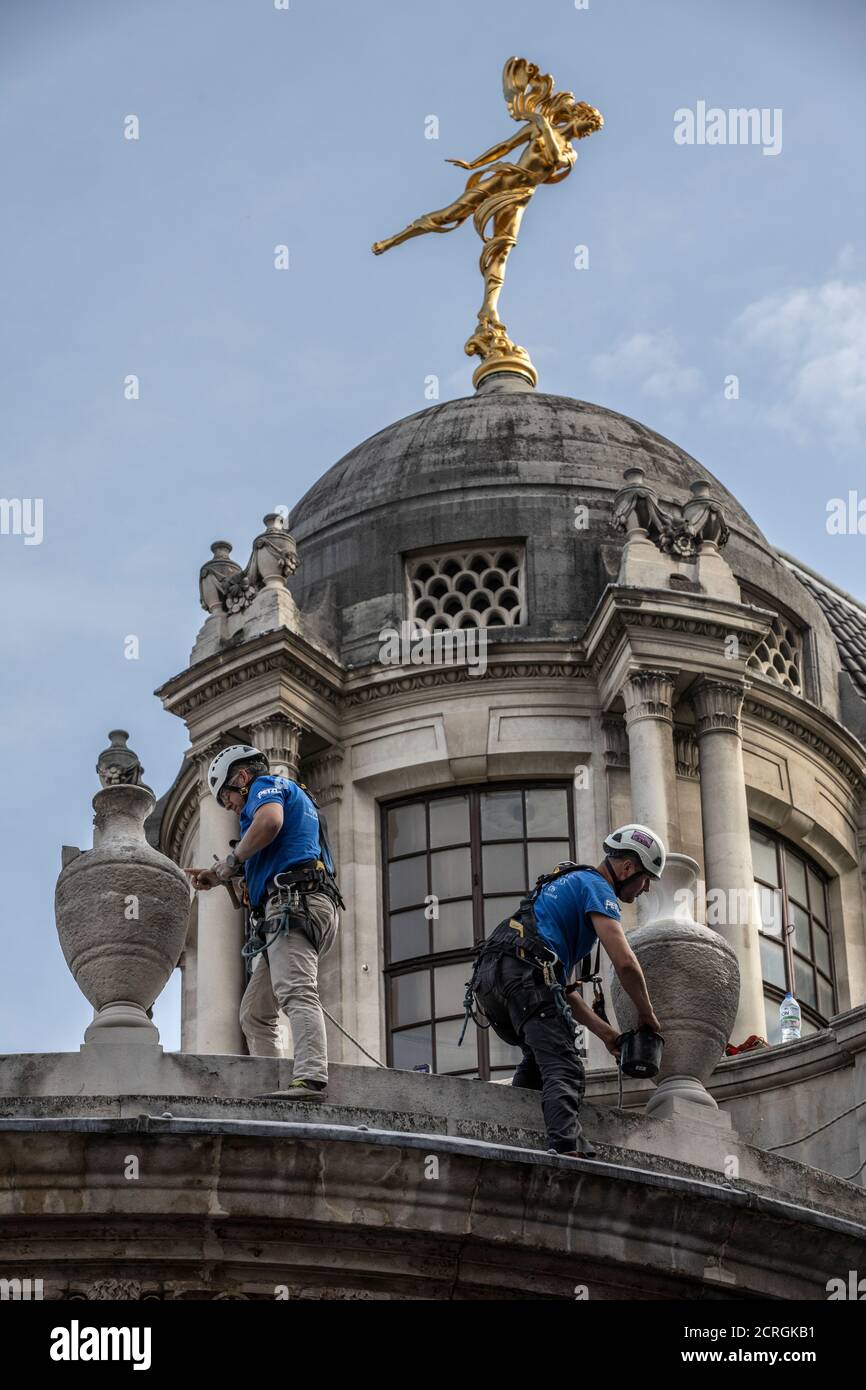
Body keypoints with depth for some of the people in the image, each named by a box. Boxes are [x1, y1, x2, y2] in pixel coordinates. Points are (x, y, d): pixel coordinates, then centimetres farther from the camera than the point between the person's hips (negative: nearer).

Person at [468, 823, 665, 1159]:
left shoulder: (570, 881, 35)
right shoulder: (597, 887, 5)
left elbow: (560, 986, 35)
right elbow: (625, 962, -10)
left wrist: (603, 1031, 29)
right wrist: (646, 1015, 7)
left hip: (486, 979, 9)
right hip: (522, 974, -9)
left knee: (540, 1055, 29)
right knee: (564, 1071, -17)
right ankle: (571, 1149, -37)